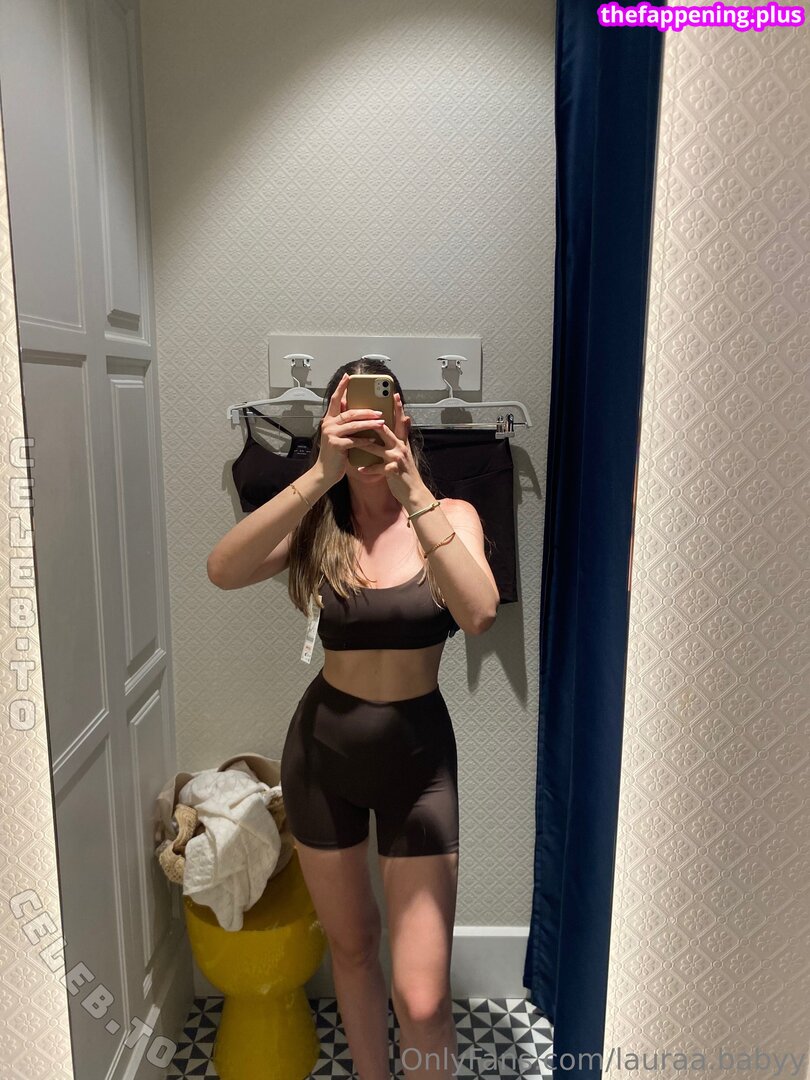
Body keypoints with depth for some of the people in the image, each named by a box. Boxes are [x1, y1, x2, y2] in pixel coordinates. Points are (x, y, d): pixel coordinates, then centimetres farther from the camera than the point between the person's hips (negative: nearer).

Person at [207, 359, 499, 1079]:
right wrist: (320, 475, -32)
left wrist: (413, 490, -32)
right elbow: (224, 571, -24)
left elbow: (479, 613, -28)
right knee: (350, 943, 22)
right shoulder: (316, 525, -5)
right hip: (322, 748, 2)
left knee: (421, 996, -1)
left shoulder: (450, 517, -7)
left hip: (418, 752, -2)